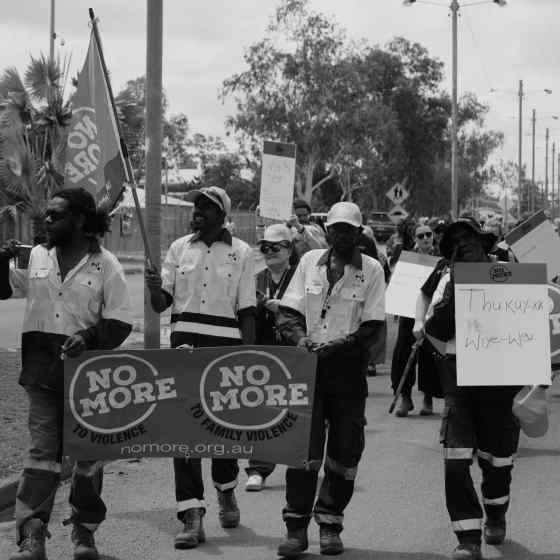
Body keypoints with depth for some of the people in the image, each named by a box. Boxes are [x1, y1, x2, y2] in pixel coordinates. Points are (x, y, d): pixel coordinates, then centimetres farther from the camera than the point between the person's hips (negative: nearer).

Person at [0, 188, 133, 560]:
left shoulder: (105, 265, -3)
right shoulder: (37, 256, 8)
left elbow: (120, 323, -4)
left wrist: (88, 337, -21)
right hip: (41, 365, 2)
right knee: (43, 448, -5)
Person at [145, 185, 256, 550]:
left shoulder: (241, 253, 4)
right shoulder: (180, 248, 10)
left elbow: (247, 311, 3)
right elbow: (161, 304, 7)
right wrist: (155, 288, -16)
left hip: (225, 343, -1)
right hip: (185, 341, 1)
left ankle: (226, 492, 38)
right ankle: (192, 516, -6)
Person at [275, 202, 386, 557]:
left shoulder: (371, 270, 2)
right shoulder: (310, 262, 10)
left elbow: (372, 327, -4)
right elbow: (288, 312, 8)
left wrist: (335, 346, -17)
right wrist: (301, 338, -12)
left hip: (349, 368, -1)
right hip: (308, 366, 1)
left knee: (345, 451, 2)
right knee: (304, 448, -6)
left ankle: (330, 526, 14)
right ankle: (296, 528, -1)